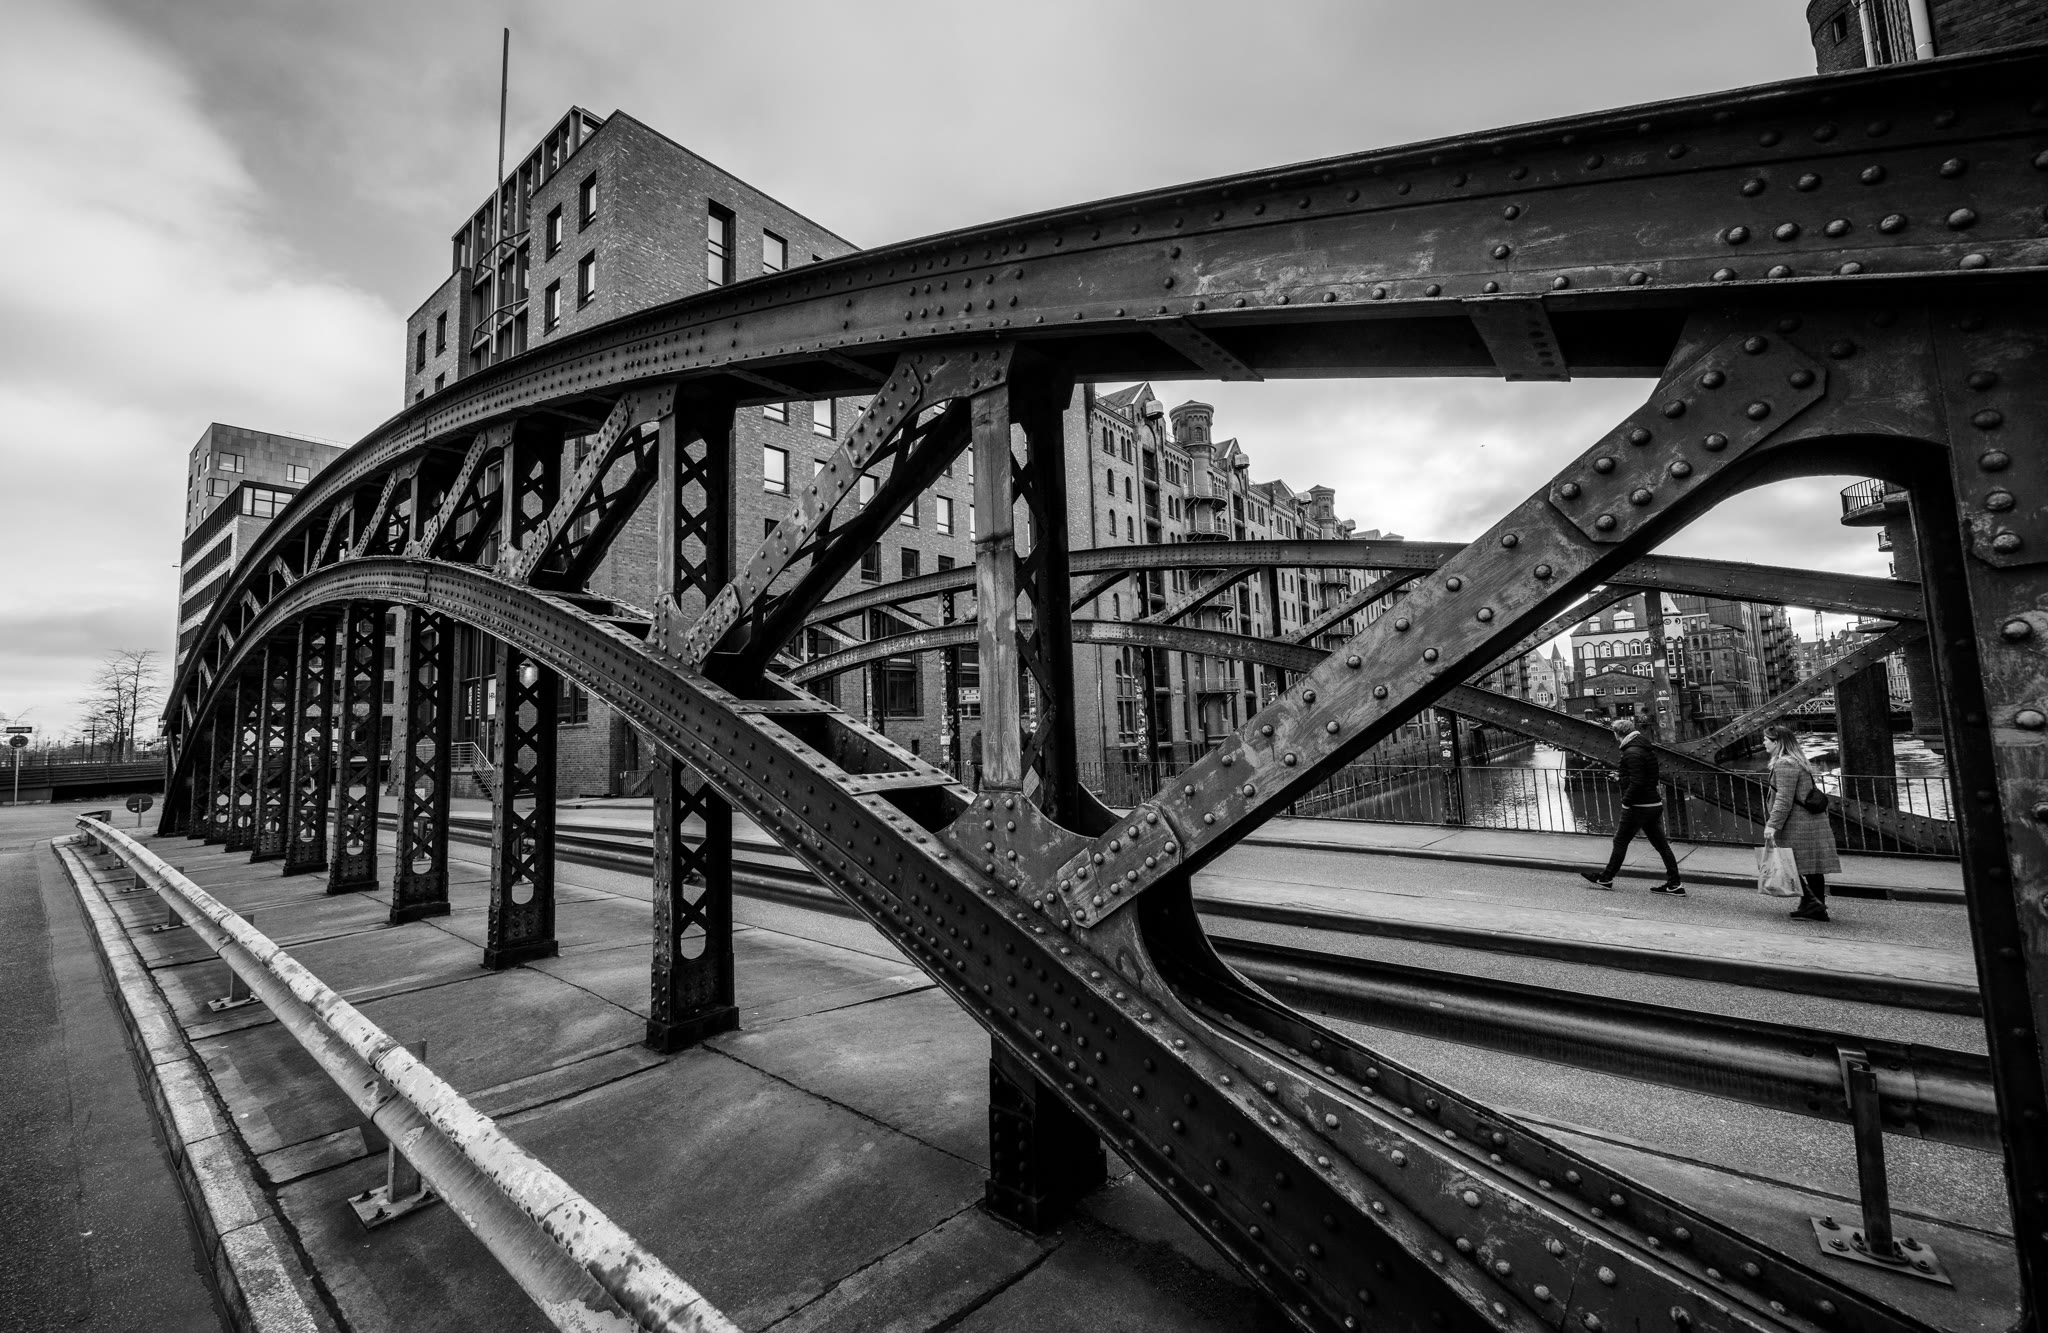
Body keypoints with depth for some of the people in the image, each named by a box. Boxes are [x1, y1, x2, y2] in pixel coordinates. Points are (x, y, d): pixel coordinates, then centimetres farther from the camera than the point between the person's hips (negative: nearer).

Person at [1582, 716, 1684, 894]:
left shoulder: (1632, 752, -19)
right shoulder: (1647, 749, 12)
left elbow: (1636, 782, -24)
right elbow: (1651, 778, 21)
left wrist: (1626, 801, -14)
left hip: (1638, 807, -9)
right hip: (1654, 804, 9)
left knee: (1620, 842, 2)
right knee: (1661, 844, 11)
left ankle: (1605, 879, 12)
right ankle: (1674, 884, 13)